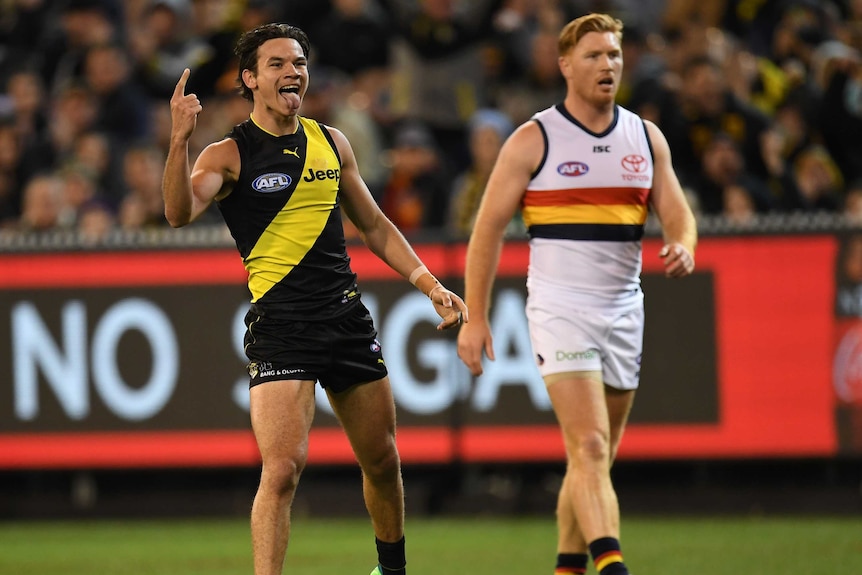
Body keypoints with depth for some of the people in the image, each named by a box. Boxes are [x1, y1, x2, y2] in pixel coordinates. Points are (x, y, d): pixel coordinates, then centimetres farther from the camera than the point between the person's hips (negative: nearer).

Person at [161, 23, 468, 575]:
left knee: (383, 461, 14)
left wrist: (432, 286, 15)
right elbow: (180, 212, -22)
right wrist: (180, 140, -36)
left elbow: (374, 225, 22)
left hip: (347, 317, 5)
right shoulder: (230, 154, -4)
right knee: (284, 467, -19)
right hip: (279, 325, -5)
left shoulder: (332, 142, 12)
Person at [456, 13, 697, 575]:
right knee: (590, 447, -18)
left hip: (624, 312, 5)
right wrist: (475, 318, -6)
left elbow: (678, 215, 9)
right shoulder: (533, 140, -3)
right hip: (560, 311, -5)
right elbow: (489, 228, -1)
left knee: (595, 457, 8)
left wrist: (683, 249, -16)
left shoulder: (647, 137, 10)